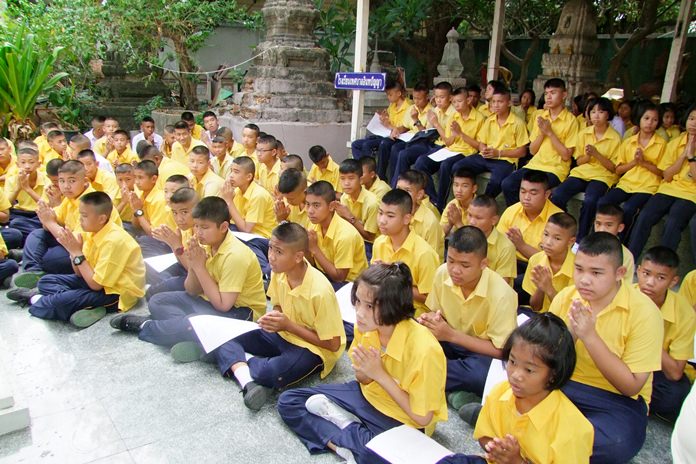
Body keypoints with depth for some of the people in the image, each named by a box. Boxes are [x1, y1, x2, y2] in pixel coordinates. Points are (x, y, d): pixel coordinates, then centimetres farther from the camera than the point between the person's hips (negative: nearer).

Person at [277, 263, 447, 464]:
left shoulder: (423, 349, -32)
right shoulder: (367, 326, -14)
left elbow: (422, 418, -21)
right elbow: (363, 380, 4)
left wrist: (380, 374, -24)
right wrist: (365, 371, -22)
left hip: (403, 421, -5)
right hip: (367, 395, 6)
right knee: (288, 402, 1)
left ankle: (337, 417, -9)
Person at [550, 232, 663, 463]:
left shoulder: (644, 312, -14)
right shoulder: (565, 297, -3)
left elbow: (631, 387, -15)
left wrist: (589, 336, -24)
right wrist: (570, 333, -21)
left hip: (617, 399, -2)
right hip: (563, 386, 2)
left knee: (618, 441, -35)